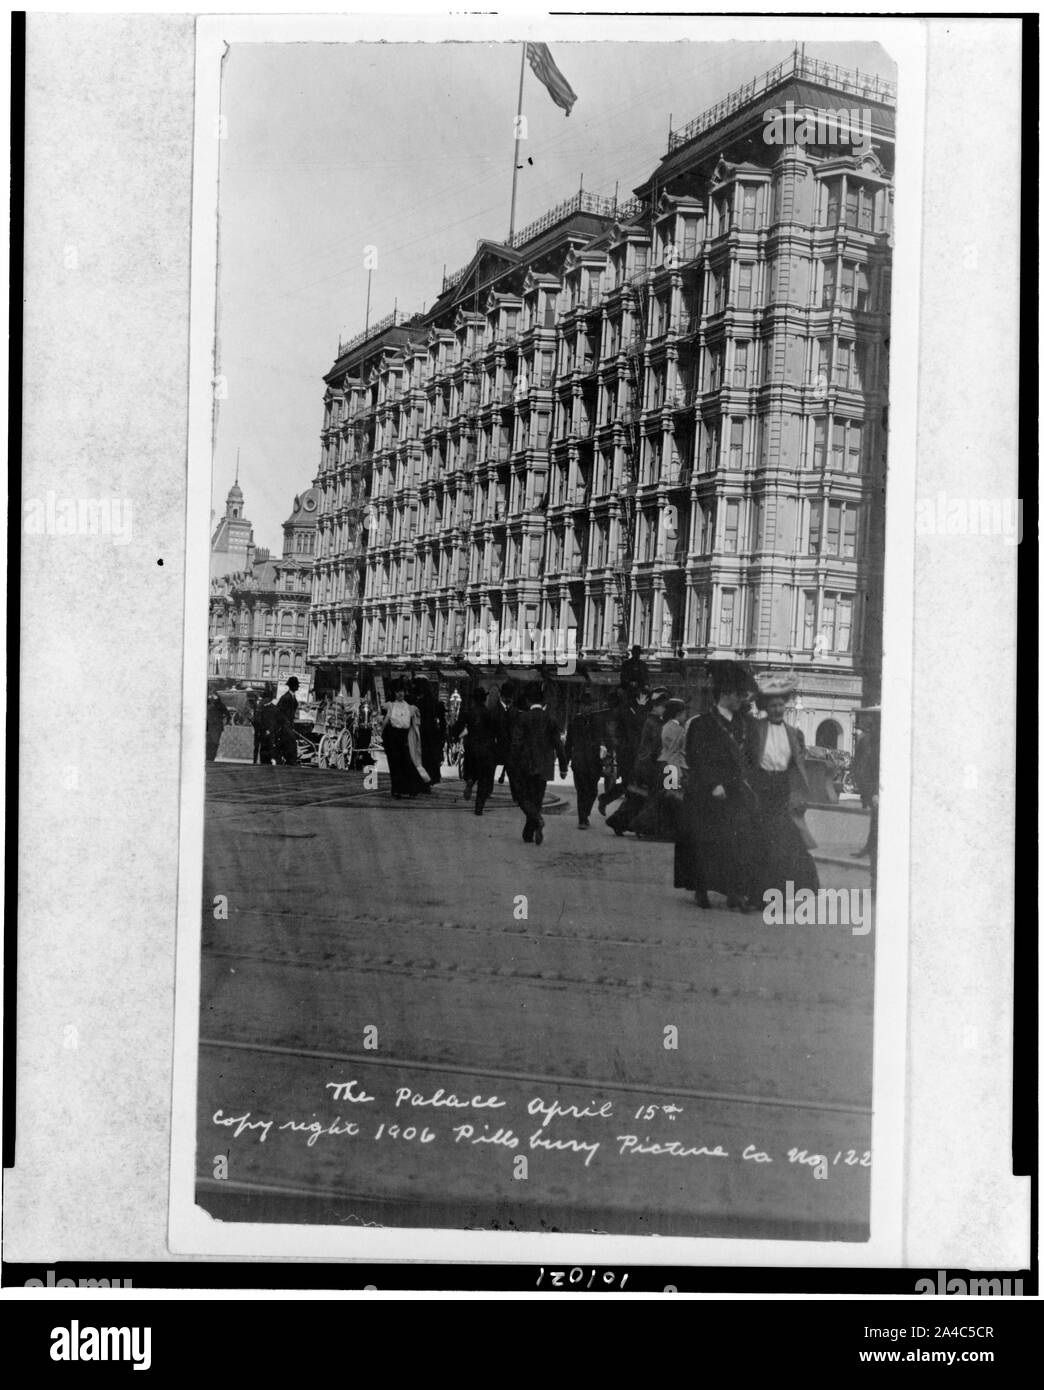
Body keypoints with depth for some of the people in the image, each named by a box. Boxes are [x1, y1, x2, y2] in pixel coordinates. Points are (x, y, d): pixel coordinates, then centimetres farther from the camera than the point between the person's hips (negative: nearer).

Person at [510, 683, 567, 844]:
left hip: (526, 765, -3)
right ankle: (529, 834, 11)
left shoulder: (522, 718, -6)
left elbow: (516, 743, -9)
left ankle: (537, 819, -24)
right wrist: (563, 767, 6)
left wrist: (515, 764, -2)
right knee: (537, 799, 11)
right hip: (544, 767, 3)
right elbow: (559, 745, 1)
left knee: (524, 798, 5)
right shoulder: (551, 719, 2)